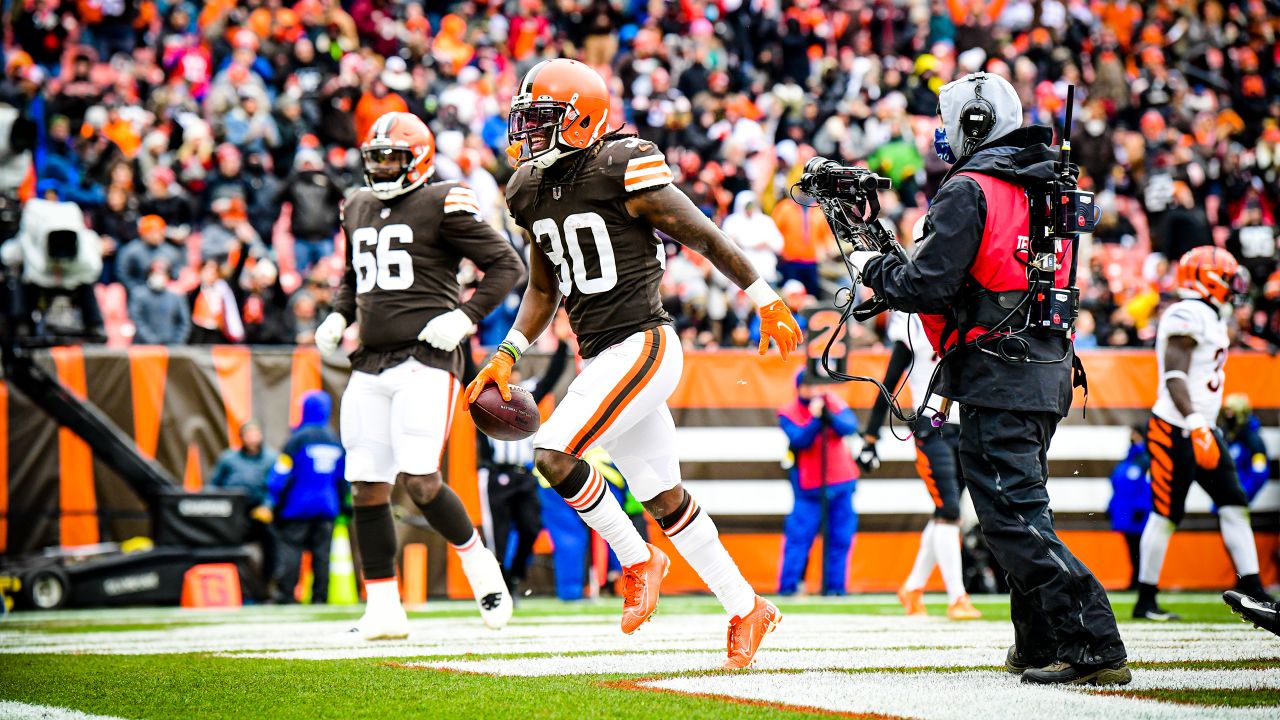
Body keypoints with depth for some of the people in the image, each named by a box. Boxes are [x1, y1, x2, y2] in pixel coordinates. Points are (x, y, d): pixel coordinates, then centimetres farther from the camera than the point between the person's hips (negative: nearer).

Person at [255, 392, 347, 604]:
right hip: (327, 507, 5)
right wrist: (341, 504, 25)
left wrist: (270, 503, -7)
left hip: (298, 507, -5)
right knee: (322, 552, 5)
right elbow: (343, 477, 16)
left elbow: (281, 474, -9)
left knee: (290, 550, -4)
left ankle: (284, 595, -10)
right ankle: (320, 597, 2)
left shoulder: (298, 439, -8)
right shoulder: (336, 441, 8)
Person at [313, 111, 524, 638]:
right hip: (370, 365, 7)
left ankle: (479, 564, 9)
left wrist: (465, 317, -13)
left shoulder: (442, 205, -3)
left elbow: (508, 265, -3)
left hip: (425, 359, -7)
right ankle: (384, 609, 8)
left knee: (419, 482, -16)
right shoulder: (357, 209, 18)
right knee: (367, 489, 1)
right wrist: (339, 316, 14)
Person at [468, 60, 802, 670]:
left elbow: (704, 237, -7)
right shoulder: (531, 190, 10)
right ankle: (746, 609, 22)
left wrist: (766, 301, -4)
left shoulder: (625, 171, -13)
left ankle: (637, 560, 0)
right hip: (600, 357, 8)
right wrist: (507, 355, 12)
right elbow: (544, 289, 21)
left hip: (642, 345, -8)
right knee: (664, 499, 11)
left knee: (553, 454, -19)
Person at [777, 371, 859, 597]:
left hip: (841, 483, 3)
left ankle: (834, 585, 10)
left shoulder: (832, 402, 2)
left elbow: (850, 426, -12)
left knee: (840, 536, 4)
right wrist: (815, 418, -30)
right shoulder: (788, 413, -5)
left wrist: (830, 417, -28)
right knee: (799, 535, -8)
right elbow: (799, 440, -19)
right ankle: (788, 586, -3)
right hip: (809, 487, -3)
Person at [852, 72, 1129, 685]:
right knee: (1020, 509, 18)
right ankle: (1041, 645, 20)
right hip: (1047, 371, 9)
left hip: (998, 377, -9)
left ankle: (1093, 646, -17)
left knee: (1013, 517, -9)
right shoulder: (1045, 187, 16)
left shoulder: (970, 191, -11)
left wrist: (872, 268, 3)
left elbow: (926, 286, -16)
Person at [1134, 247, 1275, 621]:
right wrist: (1195, 424, -32)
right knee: (1166, 515, -5)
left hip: (1202, 429, 10)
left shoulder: (1212, 318, 17)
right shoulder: (1188, 315, -14)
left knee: (1234, 505, 3)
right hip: (1175, 430, -10)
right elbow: (1174, 376, -22)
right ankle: (1145, 601, 3)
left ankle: (1251, 590, 3)